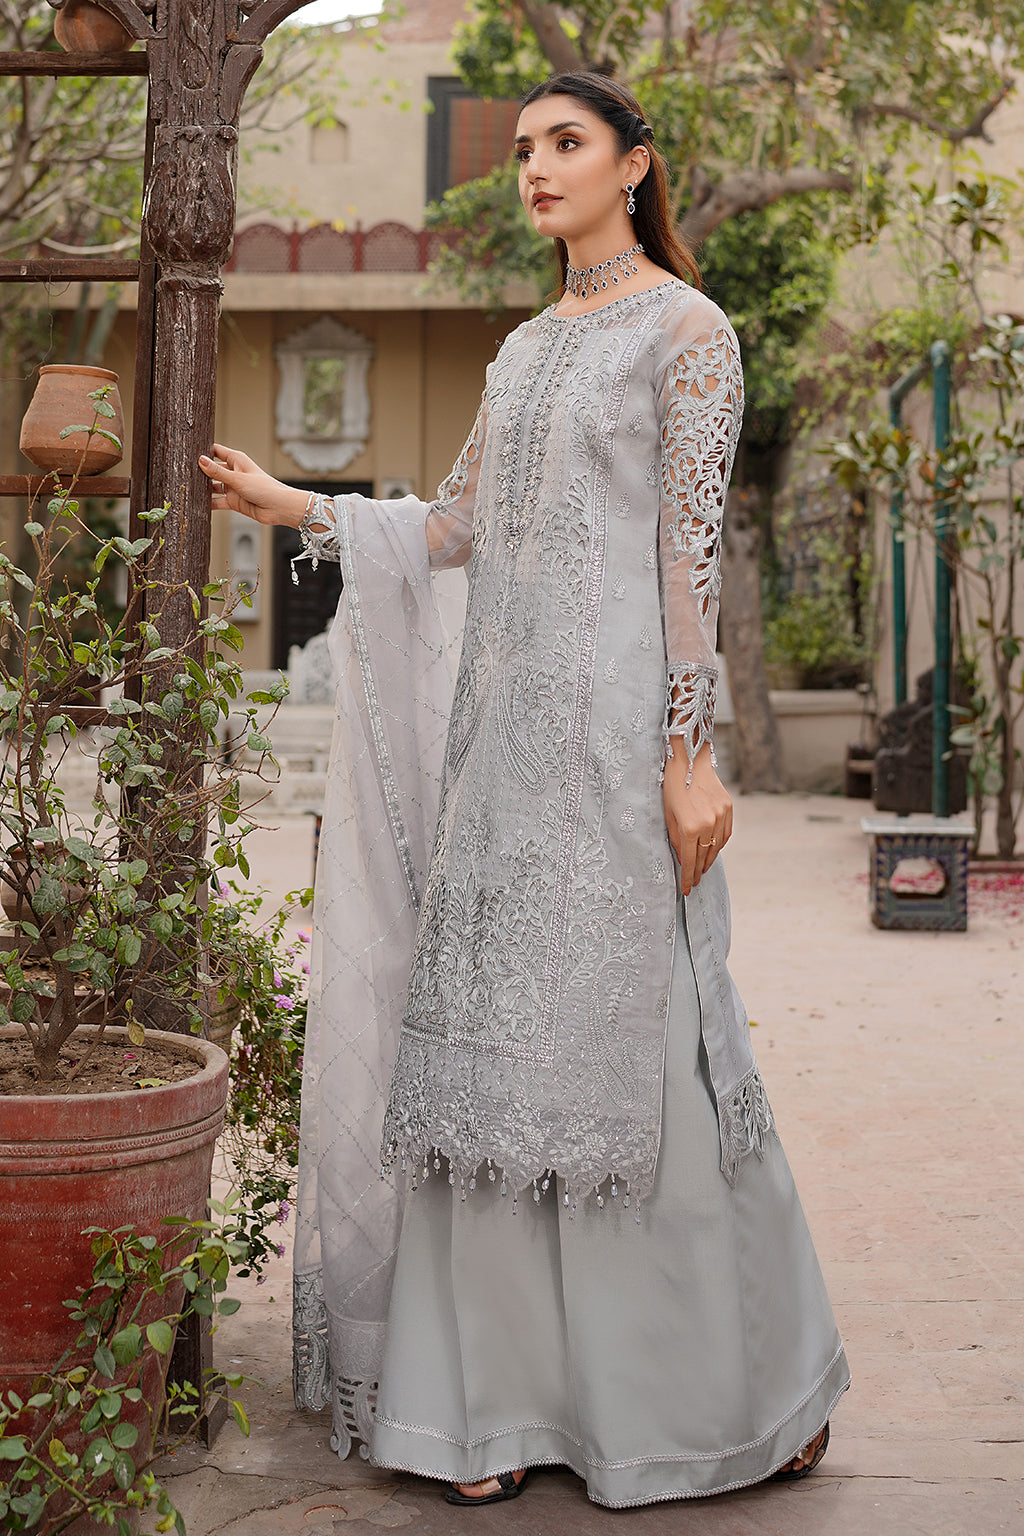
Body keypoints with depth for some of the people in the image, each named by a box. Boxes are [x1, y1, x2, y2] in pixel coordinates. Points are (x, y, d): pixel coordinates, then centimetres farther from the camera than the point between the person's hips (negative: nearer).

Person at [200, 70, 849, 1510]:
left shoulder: (685, 331, -2)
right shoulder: (526, 347, 19)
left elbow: (692, 551, -10)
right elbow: (457, 525, 21)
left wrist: (690, 753, -15)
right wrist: (298, 505, 13)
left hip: (618, 719, -7)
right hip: (506, 719, 7)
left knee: (628, 1039, -4)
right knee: (499, 1040, 5)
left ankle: (752, 1386, 15)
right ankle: (520, 1397, 14)